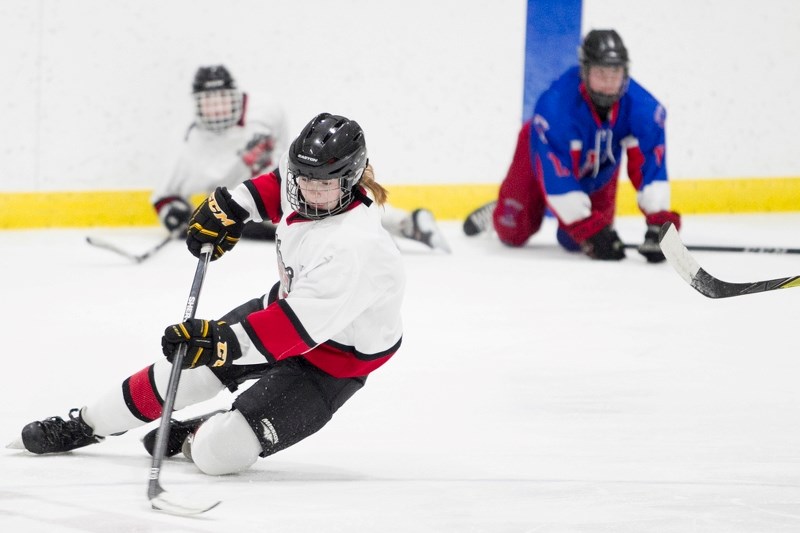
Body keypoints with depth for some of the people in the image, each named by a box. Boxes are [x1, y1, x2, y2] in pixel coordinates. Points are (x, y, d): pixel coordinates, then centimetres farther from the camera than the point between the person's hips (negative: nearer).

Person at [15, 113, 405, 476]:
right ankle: (86, 425, 33)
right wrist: (233, 205, -3)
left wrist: (222, 342, -45)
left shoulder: (353, 248, -38)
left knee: (217, 453, -15)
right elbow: (278, 182, 12)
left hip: (335, 358, -8)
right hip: (289, 301, 8)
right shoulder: (303, 180, -15)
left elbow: (299, 327, -39)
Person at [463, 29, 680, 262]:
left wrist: (660, 223, -42)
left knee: (575, 241, -6)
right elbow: (555, 174, -40)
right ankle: (498, 214, 37)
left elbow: (650, 164, -32)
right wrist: (588, 227, -42)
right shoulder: (554, 105, -42)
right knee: (514, 234, 0)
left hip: (599, 171, 2)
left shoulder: (641, 106, -34)